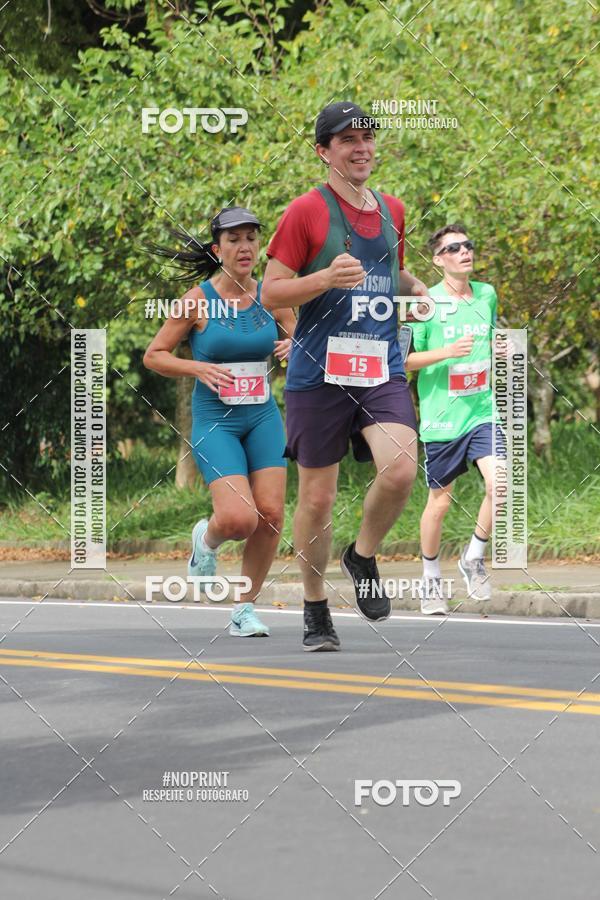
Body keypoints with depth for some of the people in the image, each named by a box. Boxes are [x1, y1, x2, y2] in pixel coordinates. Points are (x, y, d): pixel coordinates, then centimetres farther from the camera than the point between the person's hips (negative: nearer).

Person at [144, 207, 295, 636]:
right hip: (214, 421, -4)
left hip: (263, 418, 4)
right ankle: (207, 538, 19)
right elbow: (154, 355, 0)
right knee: (239, 518, -19)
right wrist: (198, 367, -16)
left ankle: (246, 609, 10)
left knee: (271, 515, -8)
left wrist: (293, 348, -8)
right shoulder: (198, 301, -6)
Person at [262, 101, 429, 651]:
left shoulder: (392, 211, 13)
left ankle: (363, 557, 9)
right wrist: (326, 279, -19)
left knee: (400, 470, -19)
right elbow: (270, 293, -4)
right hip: (318, 374, -3)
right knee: (317, 497, 2)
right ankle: (315, 609, 20)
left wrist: (415, 288, 9)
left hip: (383, 370, 3)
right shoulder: (306, 212, -3)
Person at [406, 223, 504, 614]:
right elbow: (403, 360, -7)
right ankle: (431, 578, 26)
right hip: (442, 419, -3)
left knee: (501, 486, -16)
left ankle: (474, 557, 7)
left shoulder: (487, 295, 7)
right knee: (440, 500, 7)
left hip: (483, 413, 3)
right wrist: (447, 352, -20)